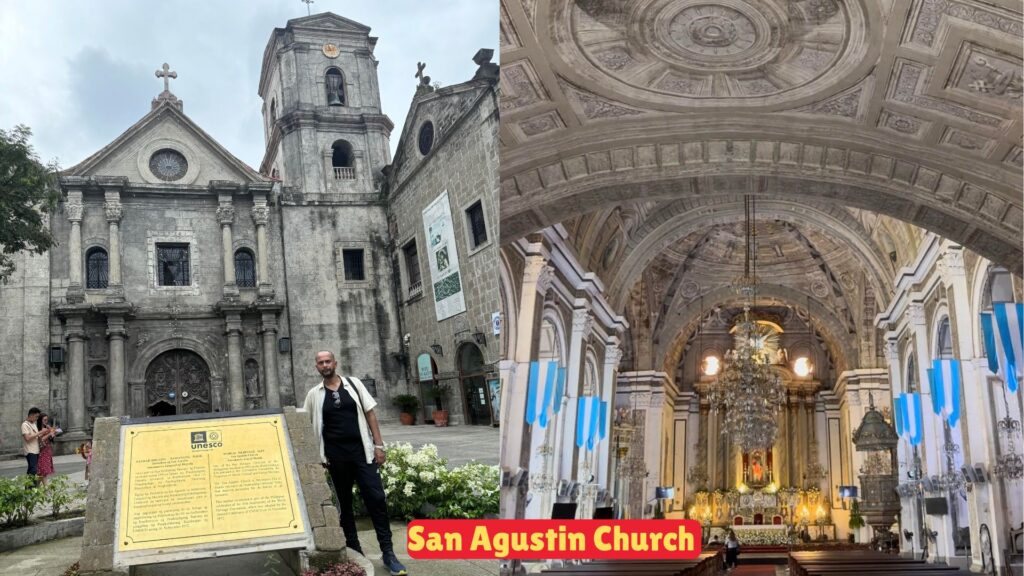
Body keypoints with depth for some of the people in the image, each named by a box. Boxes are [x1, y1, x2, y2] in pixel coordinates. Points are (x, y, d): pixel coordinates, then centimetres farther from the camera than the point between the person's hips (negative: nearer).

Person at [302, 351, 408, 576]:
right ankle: (354, 551, 19)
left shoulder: (353, 384, 5)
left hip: (362, 451, -1)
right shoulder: (314, 395, 5)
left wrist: (378, 445, -3)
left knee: (376, 498, -7)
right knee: (344, 503, 8)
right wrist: (318, 457, 2)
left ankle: (388, 553, -2)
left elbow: (370, 414, 4)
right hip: (336, 456, 1)